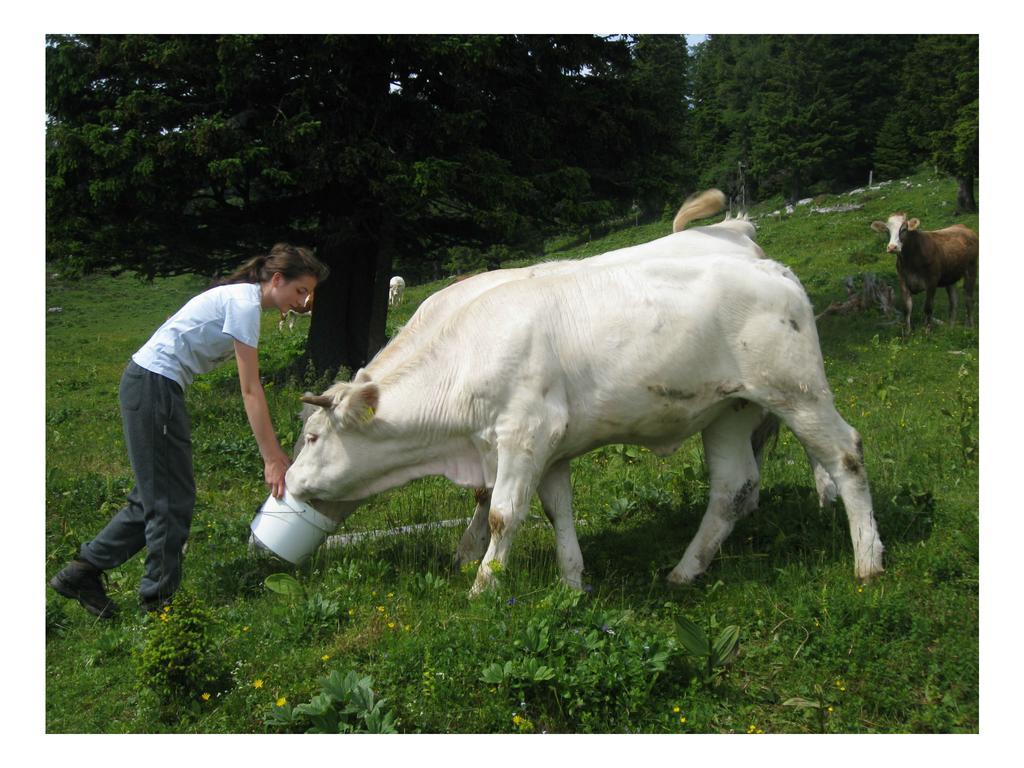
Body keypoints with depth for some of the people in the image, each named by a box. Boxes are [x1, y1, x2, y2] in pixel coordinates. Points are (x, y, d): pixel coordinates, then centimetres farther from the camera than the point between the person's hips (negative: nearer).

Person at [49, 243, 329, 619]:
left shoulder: (242, 299, 14)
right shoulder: (245, 304, -16)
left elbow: (250, 388, 16)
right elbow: (250, 391, -17)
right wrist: (271, 458, -16)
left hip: (152, 385, 10)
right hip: (154, 386, -10)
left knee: (155, 494, 15)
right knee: (171, 498, -1)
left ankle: (82, 571, 22)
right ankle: (158, 598, 11)